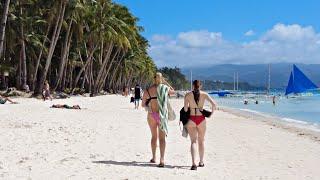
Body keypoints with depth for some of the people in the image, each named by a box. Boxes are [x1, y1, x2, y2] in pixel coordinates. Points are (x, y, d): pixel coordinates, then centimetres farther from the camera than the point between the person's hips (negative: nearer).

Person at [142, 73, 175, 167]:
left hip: (151, 115, 1)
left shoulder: (148, 90, -3)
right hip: (162, 115, -1)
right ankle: (162, 159, -10)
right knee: (162, 138, 0)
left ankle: (154, 158, 27)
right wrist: (165, 82, 19)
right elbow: (173, 91, 19)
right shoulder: (165, 88, -4)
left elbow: (143, 104, 4)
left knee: (154, 136, 17)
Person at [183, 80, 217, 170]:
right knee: (201, 141, 18)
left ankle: (194, 163, -16)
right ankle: (201, 162, 28)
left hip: (191, 119, -1)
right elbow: (214, 104, -11)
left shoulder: (188, 95, -2)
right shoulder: (204, 94, -1)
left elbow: (185, 109, -6)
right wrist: (211, 112, 6)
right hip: (201, 119, 1)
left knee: (193, 141, 0)